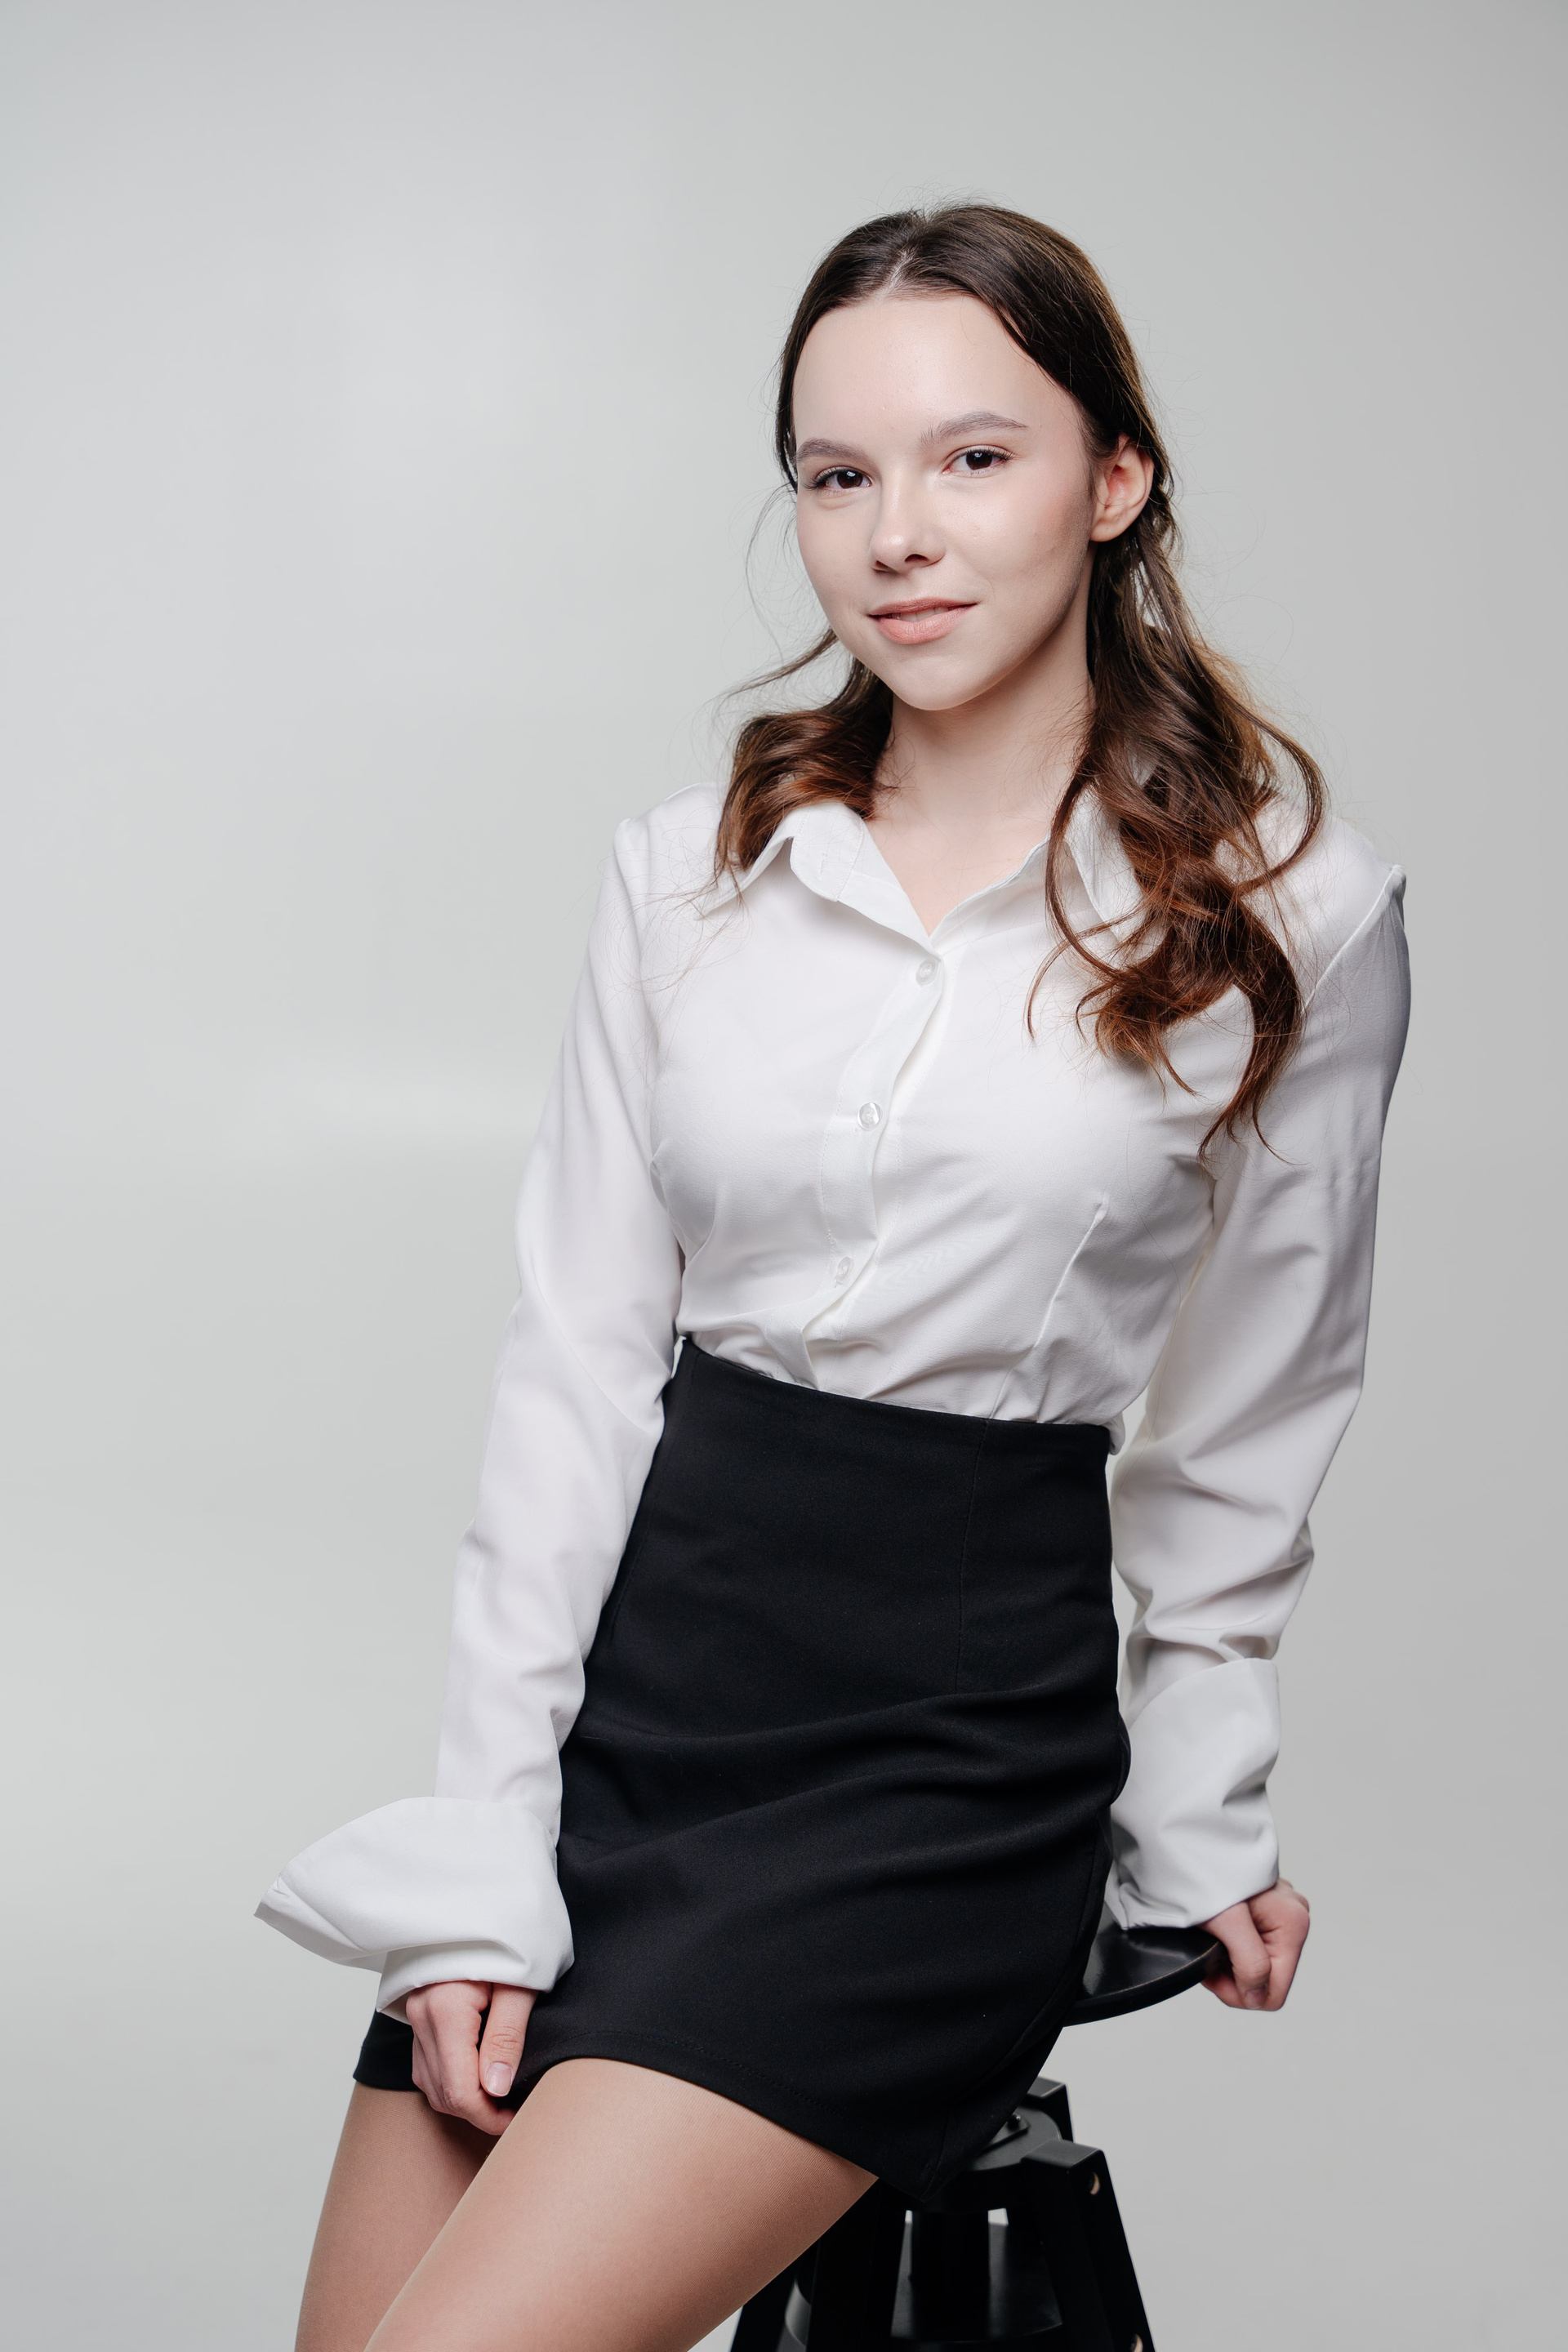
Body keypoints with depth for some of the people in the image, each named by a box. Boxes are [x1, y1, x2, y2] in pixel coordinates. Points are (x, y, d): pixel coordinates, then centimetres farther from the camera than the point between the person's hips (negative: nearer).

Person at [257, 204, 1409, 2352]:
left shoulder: (1287, 910, -3)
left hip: (959, 1737, -4)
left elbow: (1243, 1432, 6)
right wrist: (484, 1863, -3)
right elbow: (575, 1359, 2)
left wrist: (1201, 1826, 12)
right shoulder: (697, 868, 5)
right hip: (628, 1679, 4)